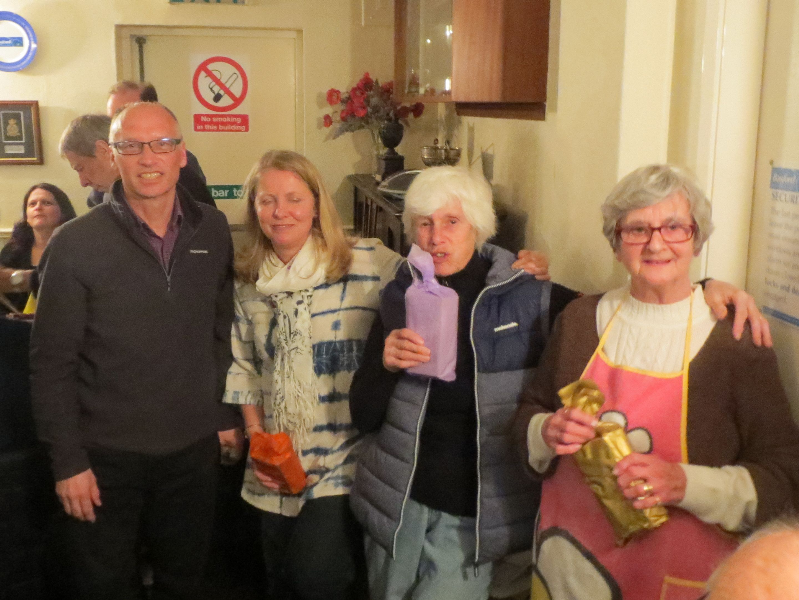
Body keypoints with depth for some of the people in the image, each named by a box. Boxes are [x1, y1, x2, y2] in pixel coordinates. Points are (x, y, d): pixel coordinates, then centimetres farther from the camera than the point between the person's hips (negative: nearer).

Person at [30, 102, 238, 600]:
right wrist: (68, 461, -9)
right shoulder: (75, 244, -12)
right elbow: (52, 363, -9)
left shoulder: (212, 231, -1)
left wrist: (226, 415, 8)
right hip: (106, 456, -3)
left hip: (194, 449, 3)